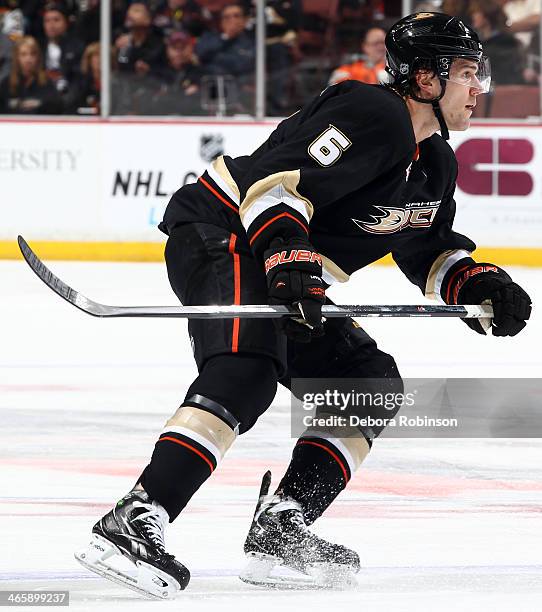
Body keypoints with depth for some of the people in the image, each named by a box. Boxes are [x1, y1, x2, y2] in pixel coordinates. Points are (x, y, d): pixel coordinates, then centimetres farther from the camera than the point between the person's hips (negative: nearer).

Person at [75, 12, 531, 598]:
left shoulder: (436, 167, 13)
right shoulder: (373, 116, -18)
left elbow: (428, 252, 25)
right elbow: (277, 179, -26)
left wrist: (479, 285, 7)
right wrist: (288, 259, -36)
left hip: (295, 278, 11)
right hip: (220, 236, -11)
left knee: (372, 384, 8)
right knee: (247, 374, -33)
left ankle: (279, 527, 2)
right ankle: (132, 523, -44)